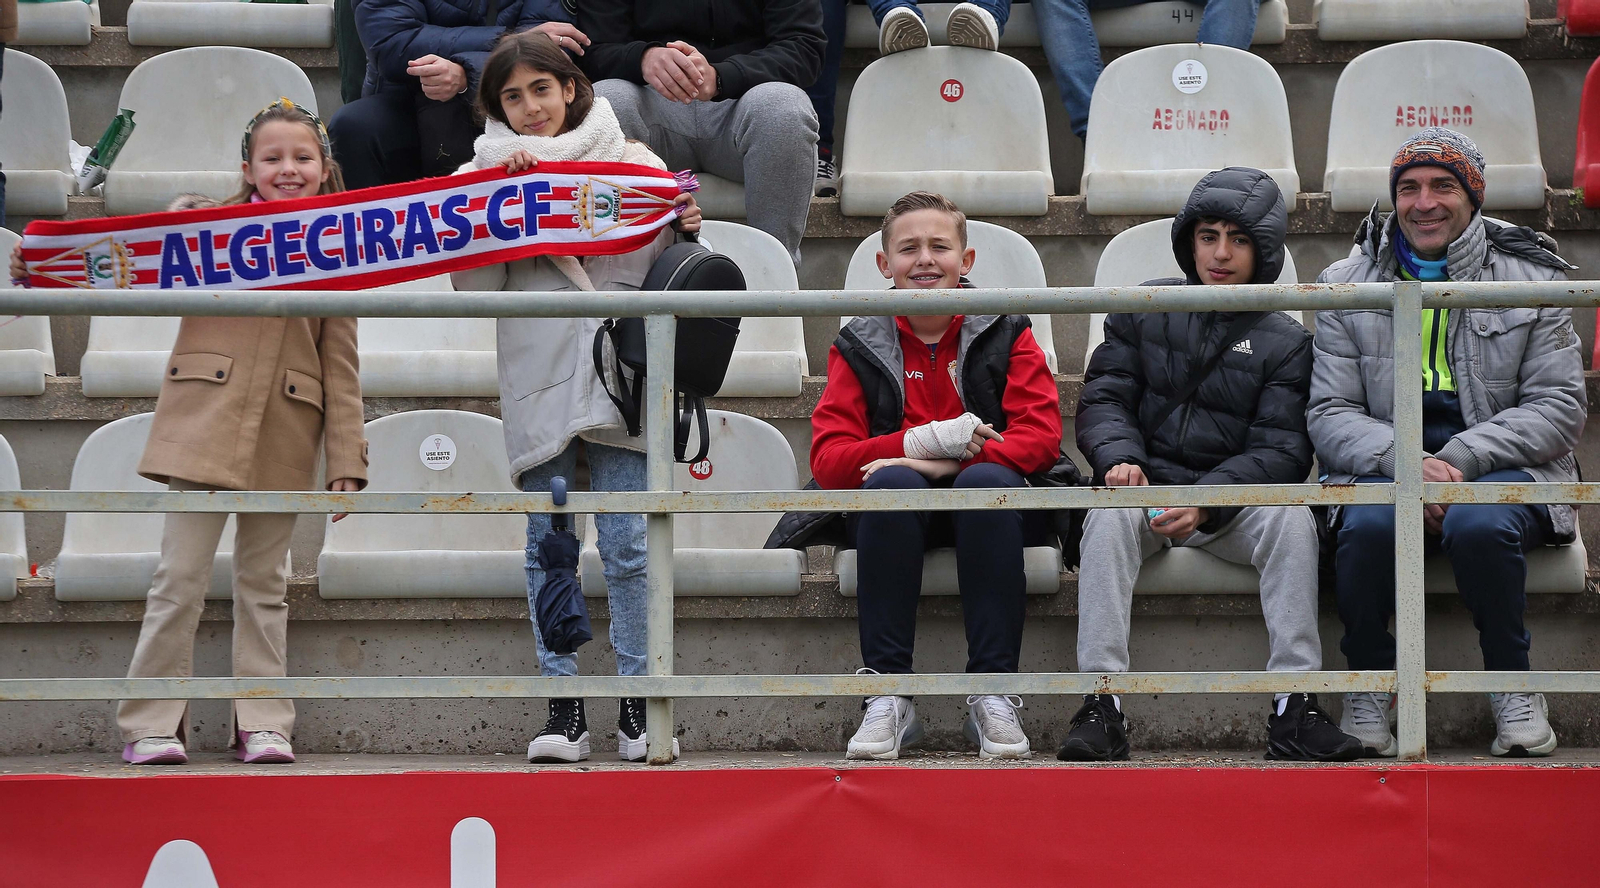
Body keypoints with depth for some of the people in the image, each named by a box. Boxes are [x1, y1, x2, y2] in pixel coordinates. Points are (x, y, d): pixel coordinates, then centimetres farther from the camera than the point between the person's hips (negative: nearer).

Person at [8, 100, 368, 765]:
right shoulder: (203, 221, 5)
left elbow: (342, 370, 7)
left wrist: (346, 462, 2)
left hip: (285, 440, 1)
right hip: (204, 425, -1)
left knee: (262, 581, 9)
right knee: (181, 575, -3)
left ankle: (263, 722, 15)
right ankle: (152, 725, 3)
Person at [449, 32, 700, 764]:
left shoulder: (630, 163, 10)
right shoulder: (488, 172, 9)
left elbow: (656, 274, 13)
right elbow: (473, 286, 0)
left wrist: (683, 231, -7)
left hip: (619, 369, -1)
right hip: (536, 381, 1)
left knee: (628, 546, -4)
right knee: (548, 549, 1)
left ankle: (637, 707, 0)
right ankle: (563, 708, 4)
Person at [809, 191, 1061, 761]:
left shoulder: (1005, 335, 7)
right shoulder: (860, 347, 8)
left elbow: (1040, 437, -6)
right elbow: (827, 460, -3)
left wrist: (950, 462, -22)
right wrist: (924, 442, -20)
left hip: (987, 514, -1)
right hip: (897, 519, 1)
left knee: (987, 480, -34)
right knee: (892, 481, -33)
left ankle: (993, 694, -33)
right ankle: (888, 697, -32)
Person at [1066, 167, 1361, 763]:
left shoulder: (1285, 342, 4)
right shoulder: (1143, 310, 10)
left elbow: (1279, 450, -5)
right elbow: (1104, 399, 6)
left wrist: (1206, 503, -22)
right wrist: (1119, 458, -18)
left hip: (1234, 500, 0)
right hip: (1147, 486, 0)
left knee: (1293, 518, -31)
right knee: (1110, 514, -34)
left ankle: (1294, 711, -34)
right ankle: (1102, 706, -41)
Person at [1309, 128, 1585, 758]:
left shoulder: (1532, 280, 5)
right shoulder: (1348, 288, 8)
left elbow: (1560, 406, -1)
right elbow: (1331, 415, 2)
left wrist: (1459, 457, -16)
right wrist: (1404, 462, -19)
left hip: (1499, 469, -1)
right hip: (1384, 467, 1)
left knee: (1479, 525, -36)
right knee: (1368, 524, -34)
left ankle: (1512, 685, -13)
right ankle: (1368, 686, -12)